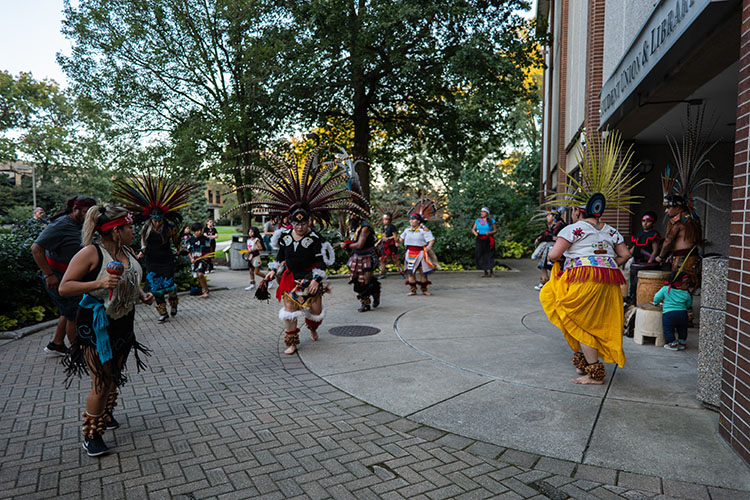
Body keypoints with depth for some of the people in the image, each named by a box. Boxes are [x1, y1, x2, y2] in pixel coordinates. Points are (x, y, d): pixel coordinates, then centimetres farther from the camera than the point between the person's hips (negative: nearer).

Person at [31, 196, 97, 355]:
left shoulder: (79, 225, 8)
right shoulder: (61, 225, -20)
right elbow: (36, 248, -25)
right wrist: (49, 274, -26)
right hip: (58, 280, -9)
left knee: (68, 313, 20)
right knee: (75, 315, 0)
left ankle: (56, 344, 36)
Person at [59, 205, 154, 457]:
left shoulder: (127, 252, 5)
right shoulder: (91, 253, -18)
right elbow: (64, 287, -20)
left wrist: (142, 295, 4)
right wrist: (99, 284, -32)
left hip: (124, 325, 7)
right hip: (96, 326, -7)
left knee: (114, 377, 20)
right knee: (102, 384, -4)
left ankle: (106, 414, 44)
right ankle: (91, 435, 16)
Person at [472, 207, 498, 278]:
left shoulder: (491, 220, 2)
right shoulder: (478, 220, 10)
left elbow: (495, 230, 2)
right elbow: (473, 229, 9)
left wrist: (489, 233, -17)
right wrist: (475, 233, -14)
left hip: (488, 240, -3)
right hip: (480, 240, 3)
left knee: (489, 256, -7)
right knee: (481, 256, 0)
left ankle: (491, 272, 5)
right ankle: (485, 272, 11)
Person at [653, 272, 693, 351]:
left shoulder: (665, 289, 0)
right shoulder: (686, 294, 3)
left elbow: (657, 297, 2)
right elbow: (689, 305, 16)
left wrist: (656, 303, 22)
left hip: (668, 315, -2)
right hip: (682, 313, 2)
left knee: (668, 329, 13)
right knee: (682, 329, 25)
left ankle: (672, 343, 12)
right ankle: (682, 341, 33)